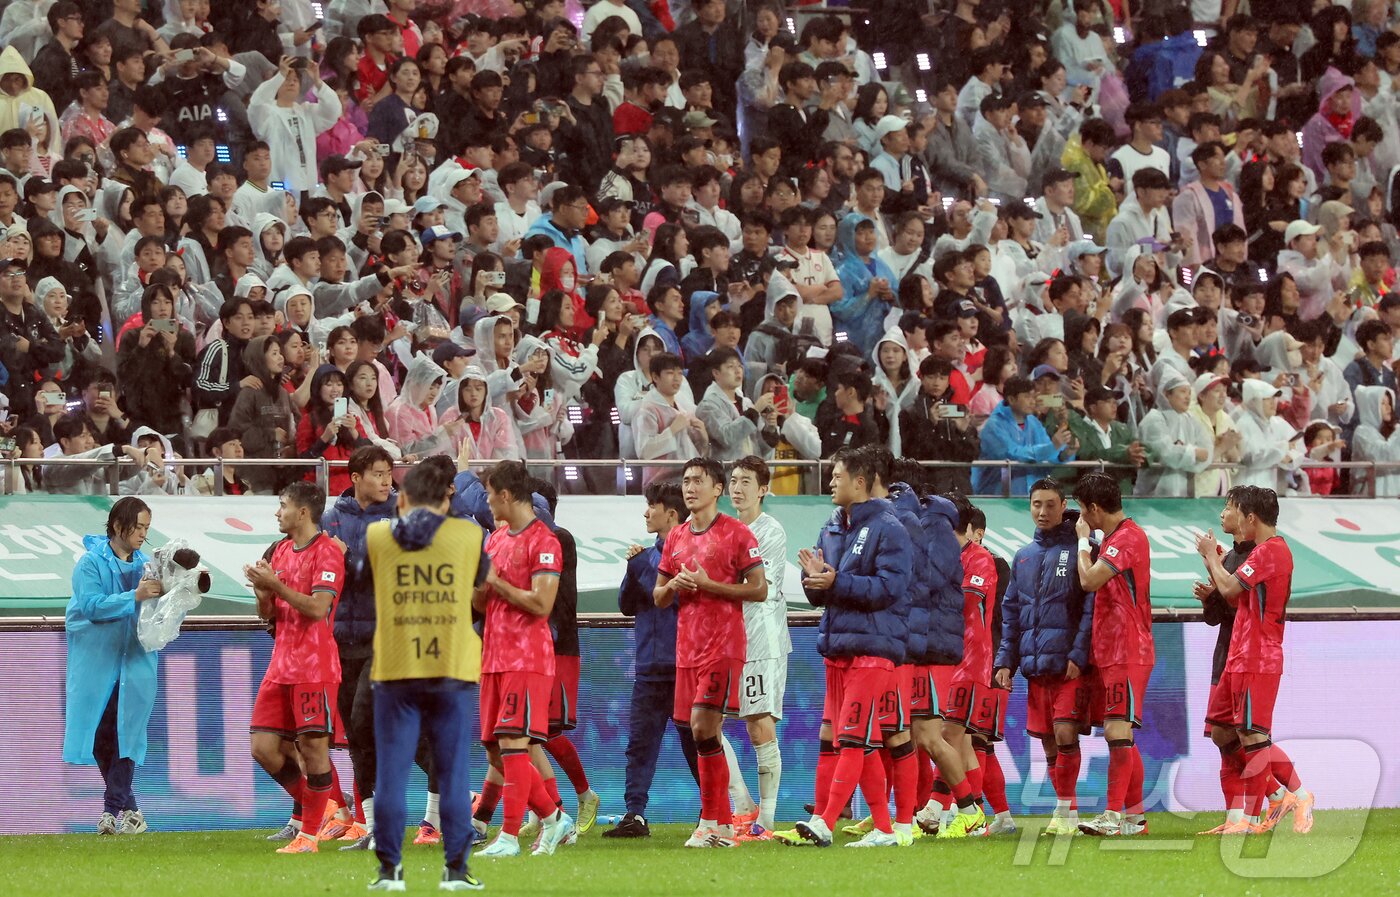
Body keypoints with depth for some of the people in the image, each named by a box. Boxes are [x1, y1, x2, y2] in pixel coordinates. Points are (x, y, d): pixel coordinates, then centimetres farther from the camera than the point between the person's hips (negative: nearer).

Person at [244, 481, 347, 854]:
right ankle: (320, 808, 19)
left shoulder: (327, 551, -9)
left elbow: (317, 608, -19)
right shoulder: (282, 551, 16)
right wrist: (262, 590, -4)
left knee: (313, 747, -5)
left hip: (315, 667, -8)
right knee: (263, 747, 3)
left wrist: (276, 584, -19)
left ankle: (310, 832, 2)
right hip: (281, 665, 8)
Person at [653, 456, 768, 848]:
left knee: (704, 726, -16)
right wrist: (672, 586, -3)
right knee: (702, 733, 6)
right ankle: (723, 824, 11)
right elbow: (658, 597, 21)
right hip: (687, 649, 7)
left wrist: (708, 584, -14)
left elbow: (760, 589, -8)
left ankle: (712, 822, -11)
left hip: (723, 648, -7)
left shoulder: (736, 533, -4)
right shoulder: (676, 538, 16)